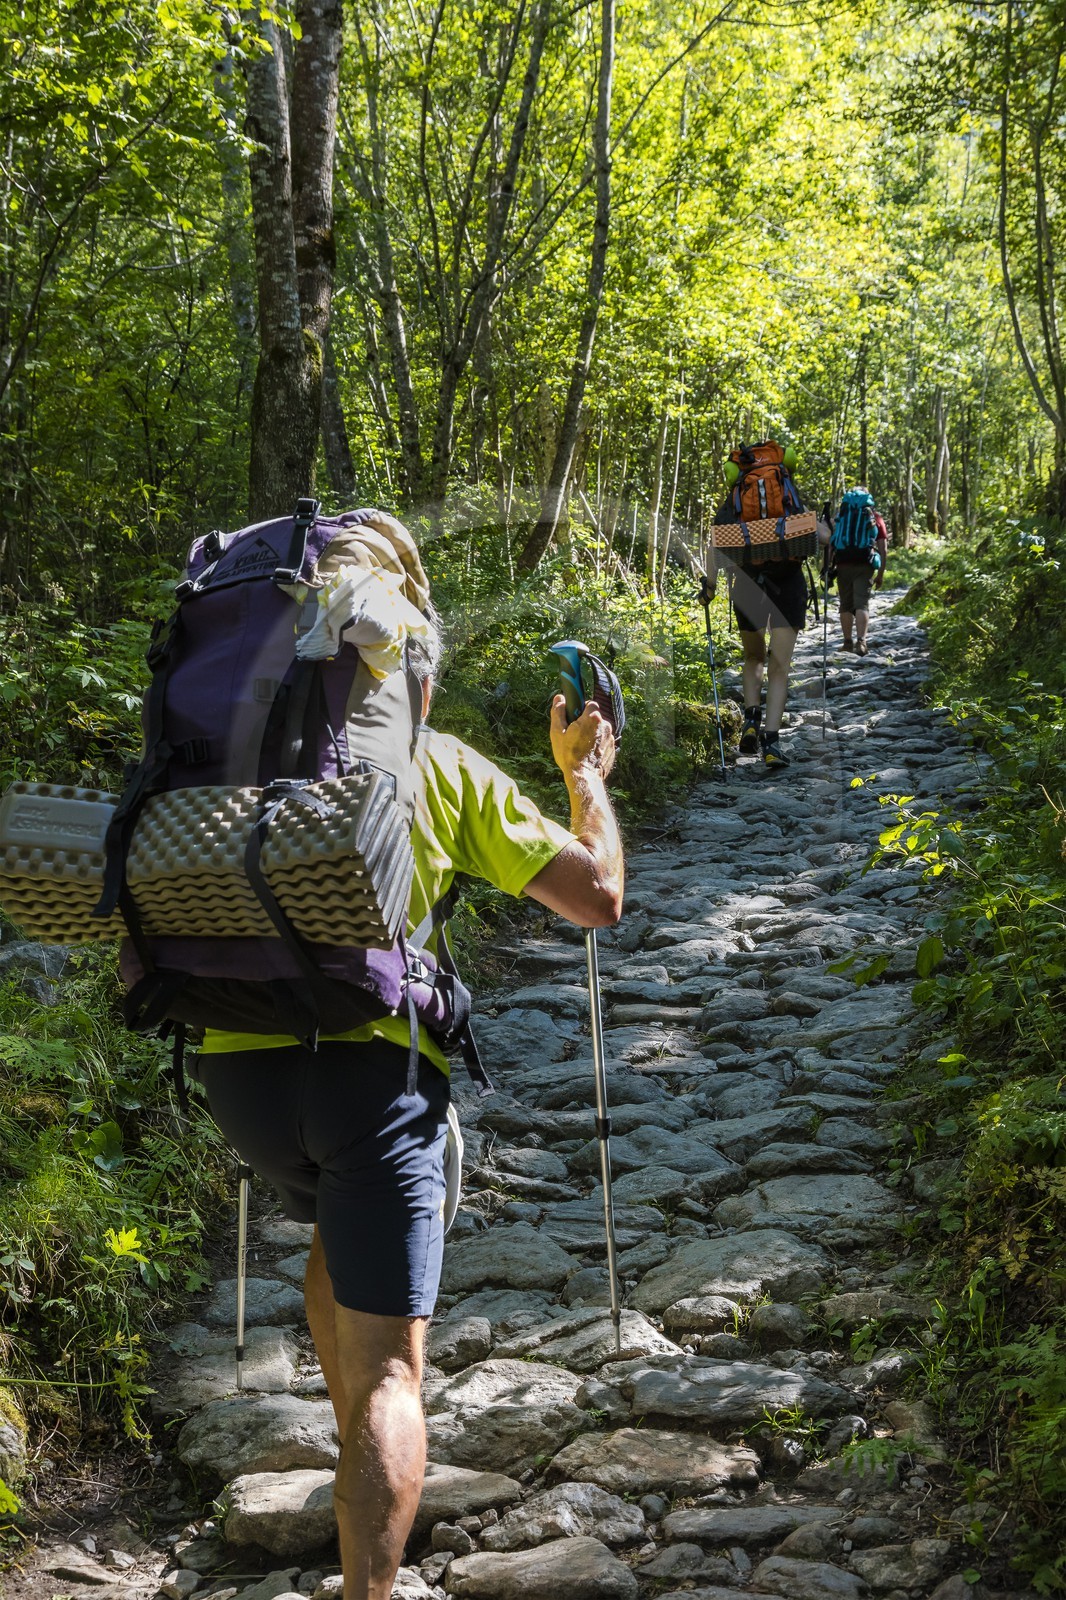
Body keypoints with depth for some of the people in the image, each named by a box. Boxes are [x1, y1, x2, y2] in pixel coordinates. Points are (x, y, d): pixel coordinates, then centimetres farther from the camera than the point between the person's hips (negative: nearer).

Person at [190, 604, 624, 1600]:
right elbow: (598, 898, 8)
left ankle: (361, 1461, 44)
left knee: (334, 1234, 34)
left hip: (237, 1060, 4)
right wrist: (586, 774, 23)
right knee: (387, 1368, -1)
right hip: (374, 1066, -4)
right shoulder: (447, 767, 9)